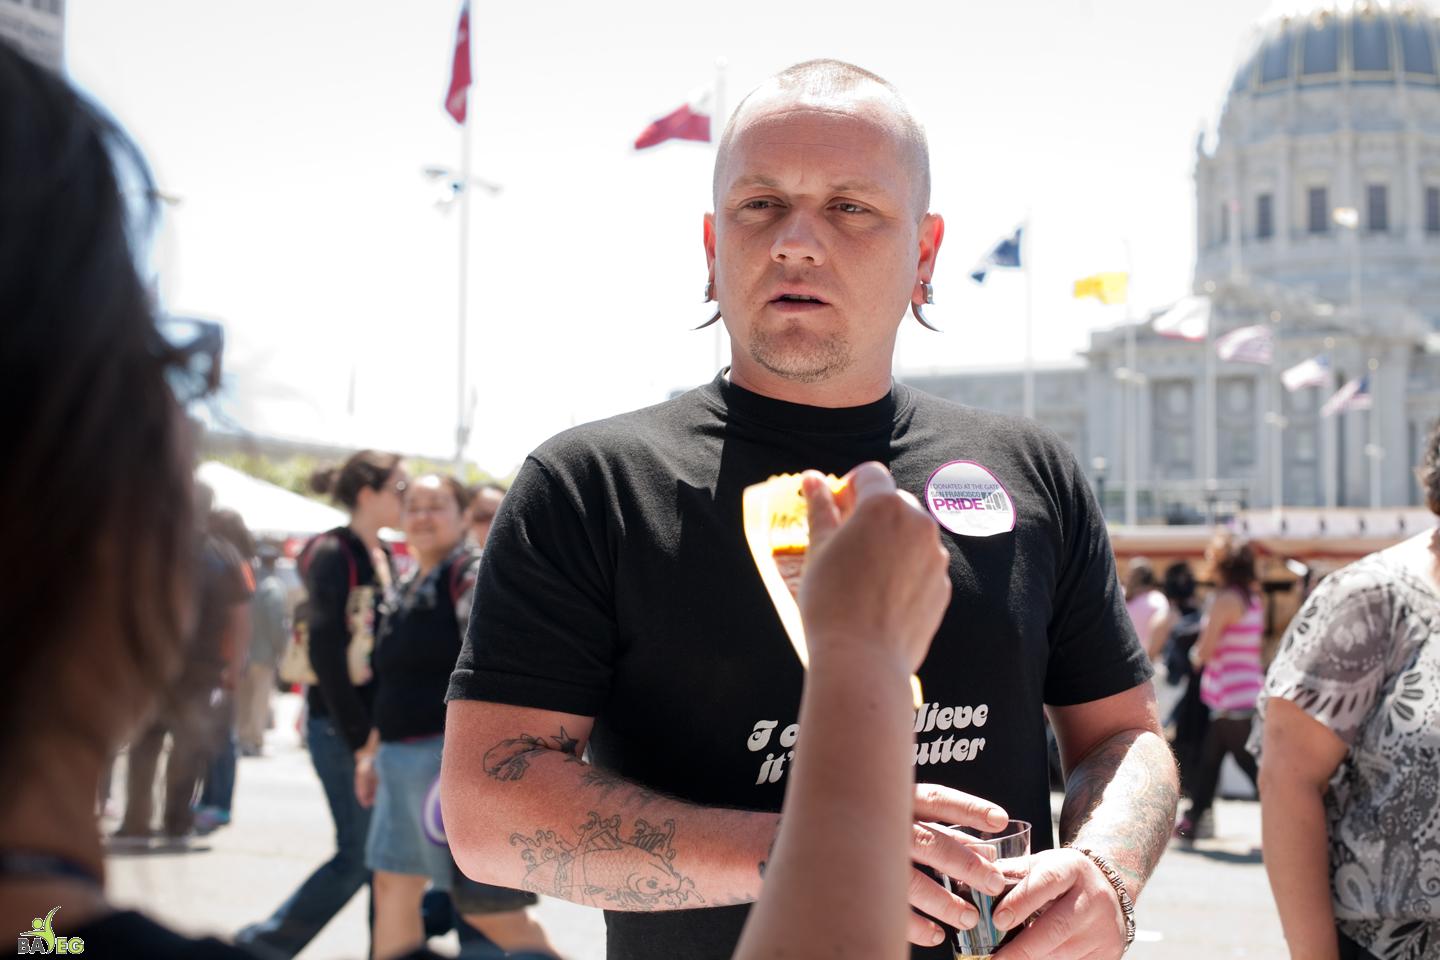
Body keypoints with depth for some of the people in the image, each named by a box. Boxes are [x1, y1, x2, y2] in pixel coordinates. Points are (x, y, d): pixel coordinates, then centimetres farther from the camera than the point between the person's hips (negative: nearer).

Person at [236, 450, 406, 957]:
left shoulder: (383, 557, 13)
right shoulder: (333, 554, -12)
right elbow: (326, 654, -17)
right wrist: (359, 739, -18)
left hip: (376, 722, 8)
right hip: (341, 725, -8)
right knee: (359, 854, -4)